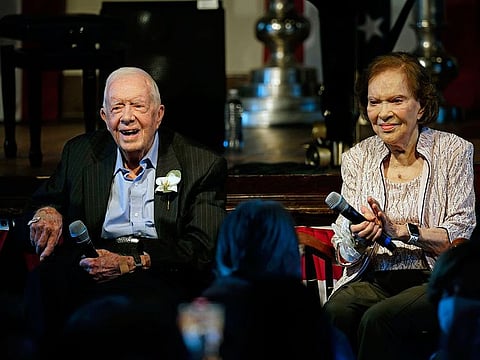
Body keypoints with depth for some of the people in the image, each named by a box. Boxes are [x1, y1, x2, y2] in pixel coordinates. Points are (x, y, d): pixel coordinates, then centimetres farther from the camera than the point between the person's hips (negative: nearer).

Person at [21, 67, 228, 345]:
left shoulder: (203, 165, 5)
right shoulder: (81, 152, 17)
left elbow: (202, 249, -4)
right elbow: (47, 199, 30)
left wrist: (131, 263, -18)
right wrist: (47, 213, 2)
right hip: (92, 262, 3)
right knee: (44, 280, -33)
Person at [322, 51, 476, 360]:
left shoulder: (453, 152, 2)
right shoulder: (357, 159, 11)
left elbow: (462, 238, -4)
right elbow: (344, 253, 10)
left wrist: (399, 229, -17)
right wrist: (357, 239, -15)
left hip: (435, 281, -3)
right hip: (373, 281, 3)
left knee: (378, 319, -33)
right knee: (334, 312, -31)